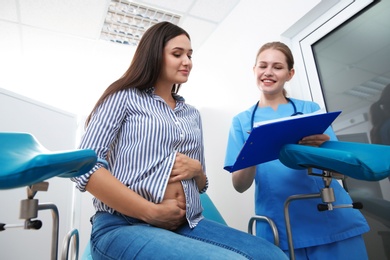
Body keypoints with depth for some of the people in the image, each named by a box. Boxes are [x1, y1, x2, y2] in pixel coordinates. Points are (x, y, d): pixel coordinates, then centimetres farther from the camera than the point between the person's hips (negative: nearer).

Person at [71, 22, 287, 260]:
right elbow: (86, 168, -9)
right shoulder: (124, 97, 3)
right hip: (125, 226, -5)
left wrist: (196, 169, -3)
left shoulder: (193, 114, 18)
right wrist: (151, 211, -16)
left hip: (187, 226, 6)